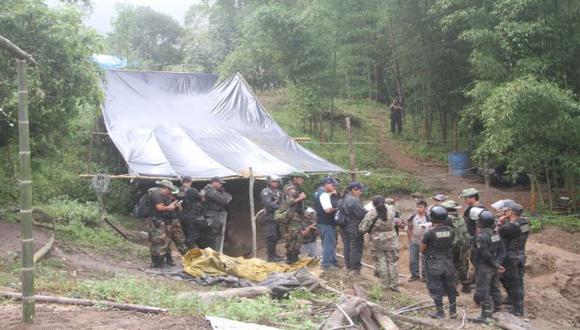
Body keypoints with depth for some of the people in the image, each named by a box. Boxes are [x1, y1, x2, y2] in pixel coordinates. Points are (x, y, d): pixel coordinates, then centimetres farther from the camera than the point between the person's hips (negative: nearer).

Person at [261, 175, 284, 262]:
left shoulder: (278, 192, 17)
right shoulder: (265, 192, -7)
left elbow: (281, 203, 16)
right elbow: (269, 204, -18)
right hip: (270, 217, -8)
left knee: (276, 237, 12)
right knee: (271, 237, -8)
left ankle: (274, 254, 21)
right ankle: (270, 256, -4)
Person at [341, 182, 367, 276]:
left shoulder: (345, 199, 11)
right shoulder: (354, 201, -21)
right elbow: (362, 213, -22)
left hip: (346, 228, 10)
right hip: (355, 229, -10)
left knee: (348, 247, 15)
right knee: (356, 248, -2)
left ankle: (348, 267, 25)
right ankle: (355, 269, 2)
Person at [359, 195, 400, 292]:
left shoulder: (370, 214, -13)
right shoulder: (390, 213, -2)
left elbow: (362, 229, -12)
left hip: (377, 242, -2)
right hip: (391, 241, 3)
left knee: (381, 262, 7)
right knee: (392, 262, 10)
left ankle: (385, 284, 9)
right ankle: (394, 284, 13)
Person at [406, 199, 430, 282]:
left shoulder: (428, 218, -12)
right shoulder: (412, 217, -1)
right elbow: (409, 229, 9)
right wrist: (410, 239, 4)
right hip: (414, 242, 4)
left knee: (424, 259, 5)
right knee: (413, 259, 8)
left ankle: (425, 275, 16)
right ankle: (414, 274, 20)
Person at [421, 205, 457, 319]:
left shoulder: (429, 233, -17)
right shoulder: (450, 231, -6)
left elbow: (422, 250, -7)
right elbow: (451, 244, 5)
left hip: (434, 264, -4)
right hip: (448, 263, 4)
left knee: (436, 288, 7)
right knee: (450, 287, 15)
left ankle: (440, 313, 12)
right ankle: (453, 312, 22)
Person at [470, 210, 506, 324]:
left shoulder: (481, 236, -20)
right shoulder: (496, 234, 5)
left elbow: (485, 255, -21)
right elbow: (502, 250, 6)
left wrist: (496, 266, -12)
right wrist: (498, 264, -1)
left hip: (484, 268, -8)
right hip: (494, 268, 8)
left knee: (483, 292, -2)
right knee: (494, 289, 18)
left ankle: (485, 316, 0)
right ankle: (496, 310, 29)